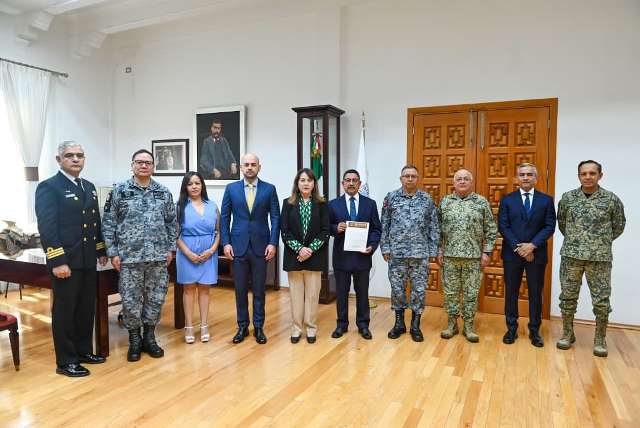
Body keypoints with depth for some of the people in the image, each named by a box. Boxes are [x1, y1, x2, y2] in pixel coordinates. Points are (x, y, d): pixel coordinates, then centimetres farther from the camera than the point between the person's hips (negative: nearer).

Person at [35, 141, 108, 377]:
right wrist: (57, 261, -21)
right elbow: (46, 227, -16)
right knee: (64, 311, 5)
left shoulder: (89, 187, 14)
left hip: (88, 260, 7)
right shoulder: (48, 187, -9)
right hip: (65, 261, -7)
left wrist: (101, 251, 15)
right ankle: (65, 361, 17)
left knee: (87, 309, 15)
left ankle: (84, 350, 30)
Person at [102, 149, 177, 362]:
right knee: (131, 300, 5)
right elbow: (109, 223, 0)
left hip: (158, 256, 2)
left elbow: (171, 222, 10)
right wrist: (113, 252, -5)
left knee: (155, 298, 9)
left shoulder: (164, 192, 6)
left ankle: (149, 338, 25)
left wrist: (170, 249, 5)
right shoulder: (119, 191, -1)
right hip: (129, 256, -2)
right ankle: (134, 340, 23)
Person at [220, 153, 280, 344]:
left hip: (260, 246, 0)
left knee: (259, 290, 8)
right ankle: (242, 326, 23)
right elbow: (224, 217, 4)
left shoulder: (269, 189, 2)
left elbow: (275, 218, 0)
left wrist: (273, 243, -8)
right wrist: (226, 242, -4)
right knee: (240, 290, 8)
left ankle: (258, 327, 21)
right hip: (238, 246, 1)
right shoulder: (231, 188, 4)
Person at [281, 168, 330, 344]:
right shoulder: (288, 203, 3)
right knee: (295, 293, 7)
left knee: (312, 293, 6)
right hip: (294, 255, 0)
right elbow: (284, 231, -2)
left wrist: (310, 249, -13)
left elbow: (325, 231, -2)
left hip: (314, 256, 0)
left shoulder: (322, 204, 2)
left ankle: (311, 328, 18)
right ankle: (296, 328, 18)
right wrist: (299, 248, -13)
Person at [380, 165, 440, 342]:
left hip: (420, 253, 0)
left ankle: (415, 325, 20)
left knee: (419, 289, 6)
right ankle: (399, 323, 24)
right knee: (397, 288, 7)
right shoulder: (391, 197, 2)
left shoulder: (427, 199, 3)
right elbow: (384, 225, 3)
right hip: (396, 252, 0)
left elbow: (434, 227, 4)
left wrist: (433, 250, 0)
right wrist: (385, 248, -1)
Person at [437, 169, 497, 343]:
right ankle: (452, 323, 22)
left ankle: (469, 326, 19)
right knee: (450, 291, 8)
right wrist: (439, 250, 1)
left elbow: (491, 230, 2)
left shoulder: (482, 202, 1)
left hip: (474, 256, -1)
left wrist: (487, 252, -4)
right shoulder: (445, 202, 5)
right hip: (450, 255, 1)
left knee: (471, 293, 7)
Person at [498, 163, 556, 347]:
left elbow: (550, 226, -2)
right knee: (511, 293, 7)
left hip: (537, 254, 0)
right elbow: (503, 227, -3)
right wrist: (518, 247, -13)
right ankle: (511, 329, 19)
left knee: (536, 294, 8)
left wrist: (532, 245, -14)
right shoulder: (507, 199, 3)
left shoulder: (546, 200, 4)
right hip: (512, 254, 0)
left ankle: (534, 331, 21)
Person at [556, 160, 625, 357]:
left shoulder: (612, 199, -3)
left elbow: (619, 225, 11)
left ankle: (600, 339, 22)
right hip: (571, 255, 1)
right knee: (568, 297, 8)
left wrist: (603, 242, 14)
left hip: (600, 258, -1)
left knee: (601, 300, 5)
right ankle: (567, 333, 23)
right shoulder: (567, 198, 1)